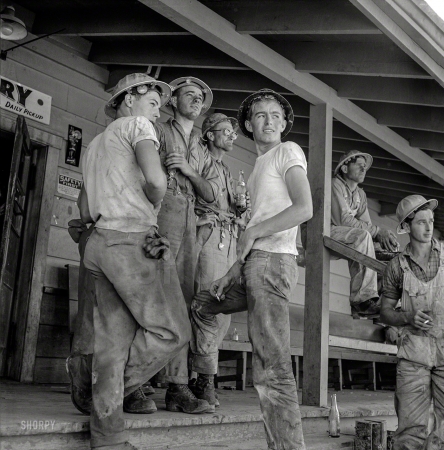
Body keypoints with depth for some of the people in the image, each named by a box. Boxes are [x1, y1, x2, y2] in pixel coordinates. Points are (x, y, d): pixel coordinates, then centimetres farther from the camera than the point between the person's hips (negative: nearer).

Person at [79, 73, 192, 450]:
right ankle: (121, 389, 9)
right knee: (172, 331, -2)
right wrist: (153, 206, 4)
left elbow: (86, 212, 26)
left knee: (113, 341, 5)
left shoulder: (95, 145, 28)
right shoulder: (137, 125, 3)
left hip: (100, 242, 9)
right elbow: (156, 180, -16)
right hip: (134, 241, -9)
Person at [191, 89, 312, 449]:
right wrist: (233, 273, 14)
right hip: (255, 264, 10)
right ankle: (205, 384, 33)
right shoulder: (261, 165, 25)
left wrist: (251, 233, -10)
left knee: (273, 367, -13)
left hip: (273, 261, -10)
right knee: (202, 304, 26)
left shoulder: (289, 151, 1)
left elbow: (304, 209, -15)